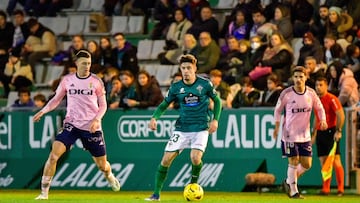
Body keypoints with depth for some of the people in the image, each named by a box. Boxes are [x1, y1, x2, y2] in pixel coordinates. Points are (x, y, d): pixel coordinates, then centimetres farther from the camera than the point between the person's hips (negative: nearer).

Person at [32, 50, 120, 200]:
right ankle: (44, 192, -13)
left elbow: (103, 105, 3)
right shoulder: (67, 80, 2)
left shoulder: (96, 81, -2)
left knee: (102, 164, 8)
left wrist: (96, 120, -14)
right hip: (71, 124, 0)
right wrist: (43, 111, -5)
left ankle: (110, 177, 46)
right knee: (54, 155, -20)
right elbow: (56, 99, 11)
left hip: (91, 127, 0)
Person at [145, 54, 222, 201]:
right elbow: (164, 105, 10)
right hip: (182, 128, 2)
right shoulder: (176, 87, 0)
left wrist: (215, 120, -3)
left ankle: (194, 184, 9)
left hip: (201, 128, -2)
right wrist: (154, 118, -9)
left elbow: (217, 101, 9)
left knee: (195, 158, -23)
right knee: (166, 159, -6)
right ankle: (156, 194, 5)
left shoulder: (205, 84, -4)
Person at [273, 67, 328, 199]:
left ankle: (289, 182, 27)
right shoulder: (286, 93, -9)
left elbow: (319, 108, 12)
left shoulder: (311, 93, -1)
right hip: (290, 134, -4)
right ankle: (293, 191, 7)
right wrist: (277, 127, -3)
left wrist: (323, 120, -7)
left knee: (307, 164, 4)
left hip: (305, 135, 4)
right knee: (294, 162, -5)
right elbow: (278, 110, 4)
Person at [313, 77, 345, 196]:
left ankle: (340, 188, -9)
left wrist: (338, 131, -20)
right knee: (323, 162, 4)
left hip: (331, 131, -7)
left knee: (336, 160, -10)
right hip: (320, 133, 7)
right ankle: (325, 189, 7)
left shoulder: (332, 99, -9)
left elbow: (341, 115, -13)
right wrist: (314, 134, 21)